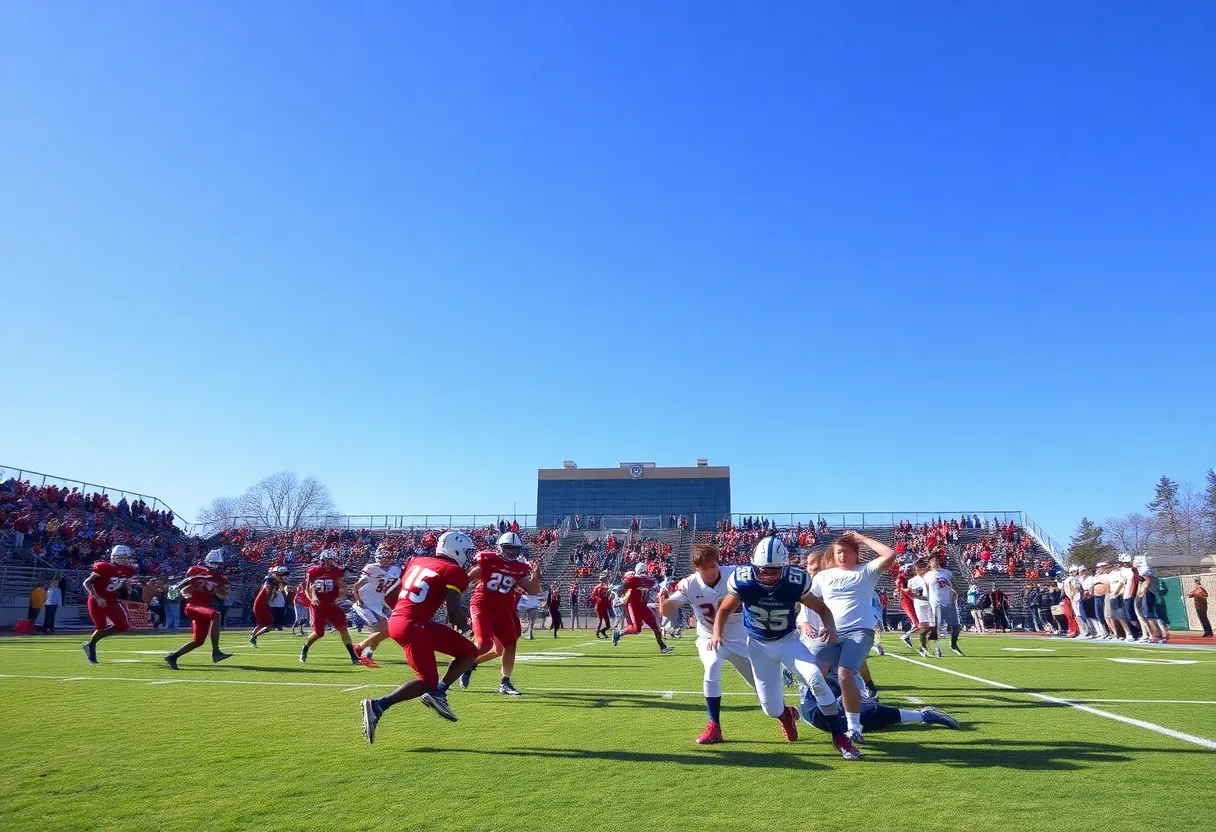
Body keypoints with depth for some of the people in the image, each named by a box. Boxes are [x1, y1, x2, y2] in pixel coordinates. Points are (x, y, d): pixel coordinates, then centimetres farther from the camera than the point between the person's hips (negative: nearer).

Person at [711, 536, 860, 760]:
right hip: (759, 645, 1)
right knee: (771, 709, -1)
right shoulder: (743, 581, -24)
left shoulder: (795, 582, -23)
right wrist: (717, 633, -23)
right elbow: (725, 609, -5)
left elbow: (821, 608, -7)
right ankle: (786, 715, 38)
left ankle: (840, 738, -10)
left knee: (815, 678, -26)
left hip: (788, 641, 0)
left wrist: (831, 627, -27)